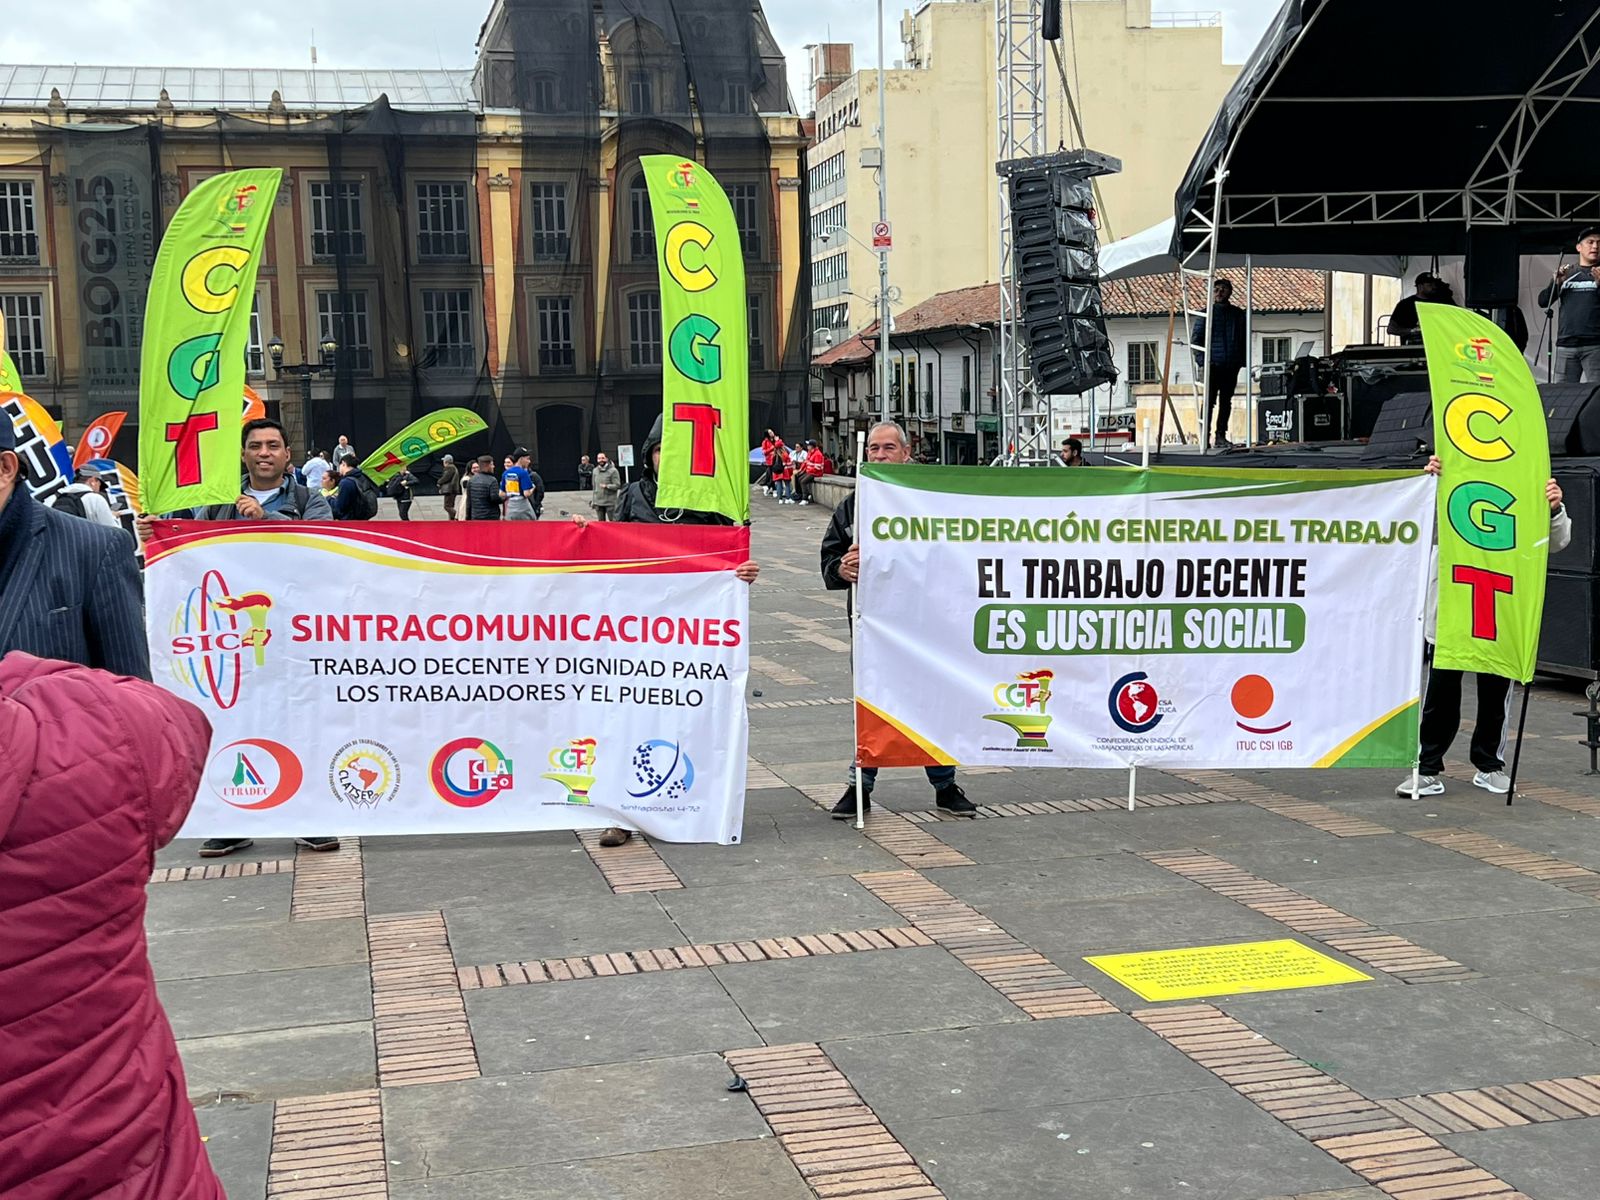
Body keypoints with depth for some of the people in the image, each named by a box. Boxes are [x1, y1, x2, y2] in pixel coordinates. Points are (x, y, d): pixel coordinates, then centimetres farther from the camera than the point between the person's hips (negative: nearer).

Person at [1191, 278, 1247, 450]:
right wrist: (1201, 361, -9)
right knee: (1209, 401, -6)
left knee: (1226, 402, 7)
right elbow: (1195, 339, 0)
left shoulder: (1238, 314, 12)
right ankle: (1204, 435, -4)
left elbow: (1244, 339, 16)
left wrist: (1242, 360, 6)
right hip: (1212, 364, -4)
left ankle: (1221, 436, 13)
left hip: (1231, 365, 4)